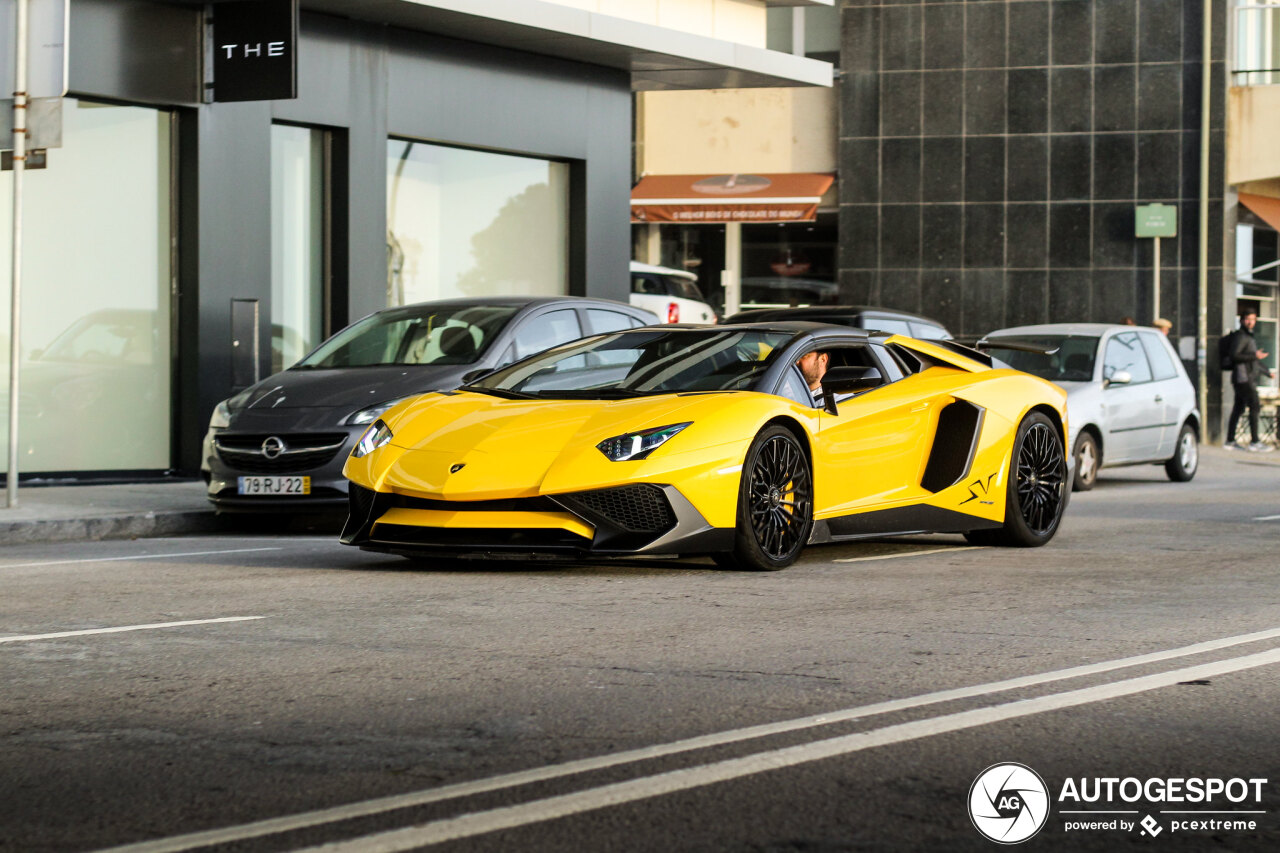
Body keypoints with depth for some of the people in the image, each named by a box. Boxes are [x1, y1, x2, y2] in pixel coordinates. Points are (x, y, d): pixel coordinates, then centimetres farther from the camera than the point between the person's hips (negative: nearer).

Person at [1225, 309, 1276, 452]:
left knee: (1238, 409, 9)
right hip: (1243, 377, -10)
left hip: (1249, 378, 10)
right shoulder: (1241, 336, -10)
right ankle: (1254, 442, -13)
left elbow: (1254, 360, 31)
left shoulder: (1249, 337, 22)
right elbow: (1235, 356, -21)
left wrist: (1267, 372, 36)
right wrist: (1254, 355, -21)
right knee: (1254, 408, -12)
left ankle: (1230, 441, 11)